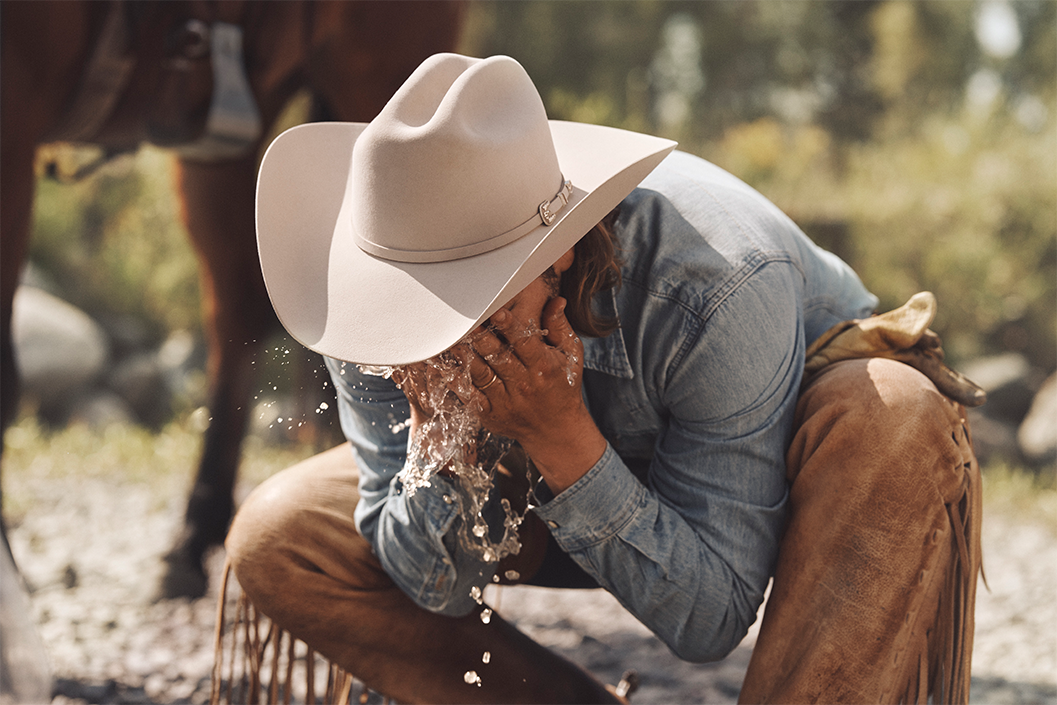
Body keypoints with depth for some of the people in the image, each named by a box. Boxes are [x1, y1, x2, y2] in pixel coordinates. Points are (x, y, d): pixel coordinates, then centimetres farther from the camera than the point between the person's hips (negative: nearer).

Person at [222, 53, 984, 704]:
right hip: (567, 466, 4)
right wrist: (439, 438, -37)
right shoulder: (384, 302, -25)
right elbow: (433, 587, -17)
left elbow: (708, 620, -33)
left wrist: (563, 443, -44)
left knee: (901, 419, -39)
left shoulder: (722, 290, -38)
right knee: (276, 540, -12)